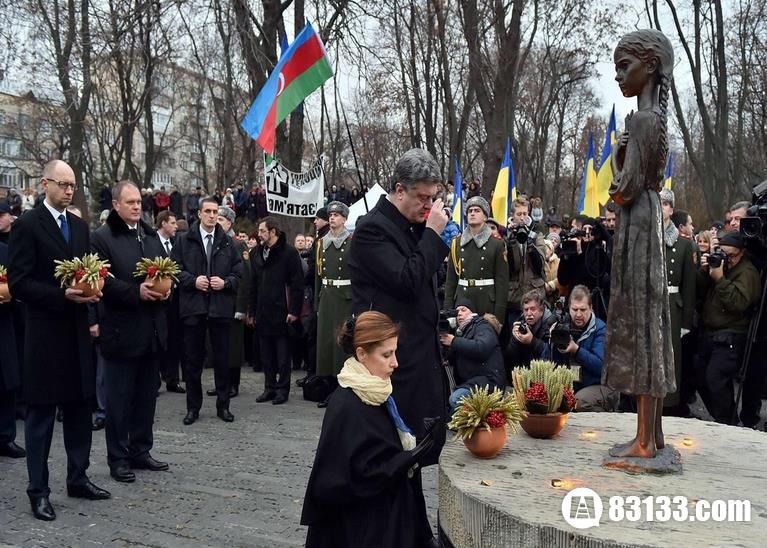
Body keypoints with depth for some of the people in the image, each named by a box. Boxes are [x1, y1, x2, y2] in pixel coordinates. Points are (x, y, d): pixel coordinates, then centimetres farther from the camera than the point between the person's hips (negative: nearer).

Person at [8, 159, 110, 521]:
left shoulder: (79, 226, 12)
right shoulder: (27, 225, -8)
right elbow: (18, 283, -13)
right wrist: (62, 295, -21)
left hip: (77, 330, 6)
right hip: (45, 333, -6)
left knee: (79, 408, 13)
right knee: (41, 413, 3)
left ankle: (77, 478, 26)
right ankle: (38, 490, 13)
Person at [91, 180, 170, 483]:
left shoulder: (151, 235, 15)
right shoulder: (102, 237, -7)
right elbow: (103, 281, -15)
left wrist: (165, 287, -2)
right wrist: (137, 292, -23)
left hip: (152, 330, 7)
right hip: (121, 330, -7)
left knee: (146, 395, 14)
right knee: (119, 397, 3)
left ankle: (141, 450, 26)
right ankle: (118, 458, 13)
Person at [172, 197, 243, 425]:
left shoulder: (227, 242, 7)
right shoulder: (184, 241, 3)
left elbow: (238, 272, 8)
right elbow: (175, 269, 2)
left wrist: (225, 282, -9)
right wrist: (193, 281, -11)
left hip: (221, 307, 1)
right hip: (193, 307, -1)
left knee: (222, 358, 7)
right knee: (192, 359, 6)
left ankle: (223, 406, 19)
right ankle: (193, 407, 17)